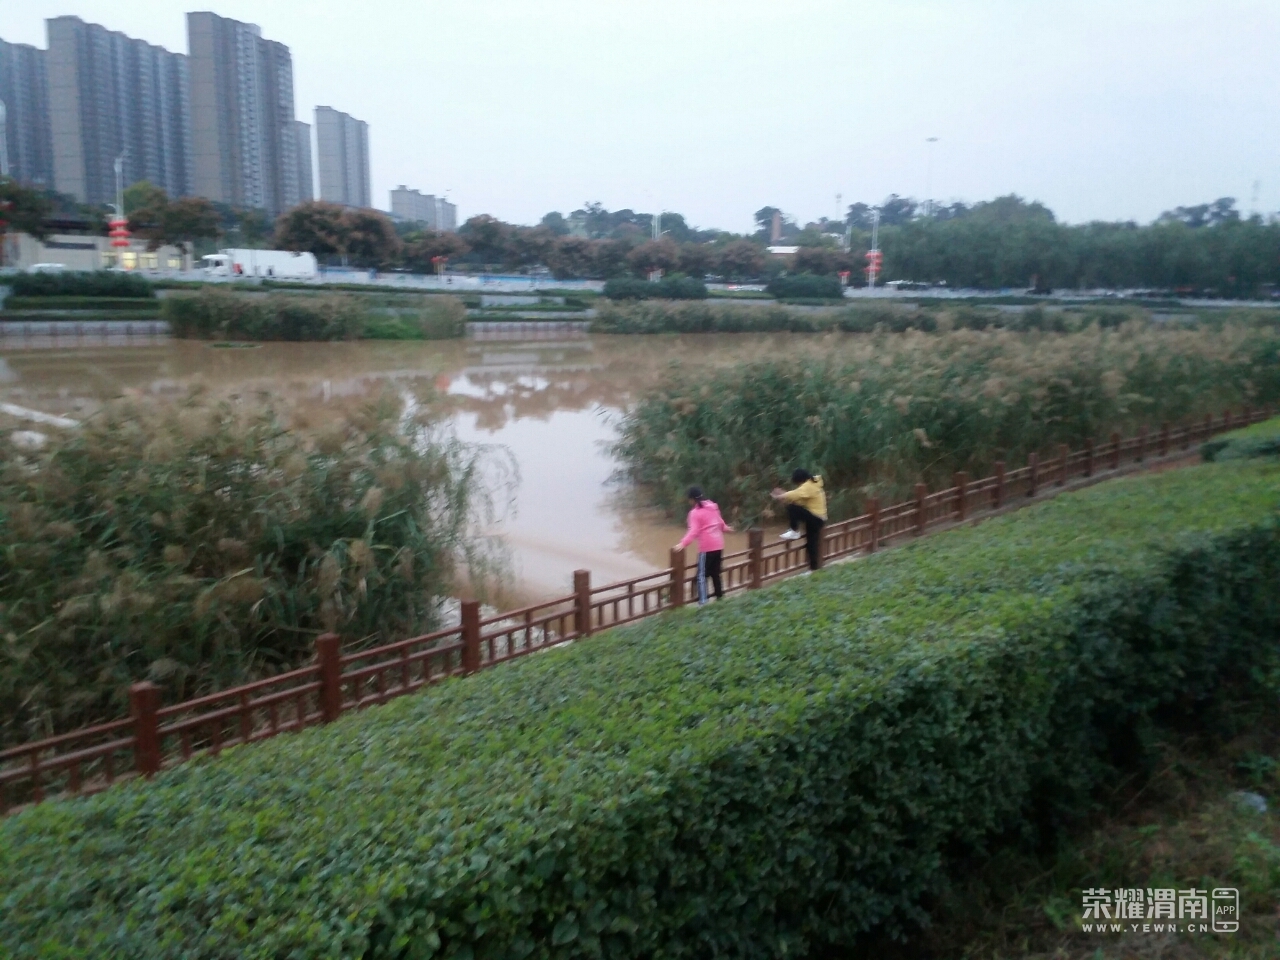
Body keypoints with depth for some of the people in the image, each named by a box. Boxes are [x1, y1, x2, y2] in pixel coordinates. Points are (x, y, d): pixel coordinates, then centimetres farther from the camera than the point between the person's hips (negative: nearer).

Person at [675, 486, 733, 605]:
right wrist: (726, 528, 49)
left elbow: (694, 531, -23)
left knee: (702, 575, -4)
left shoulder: (695, 512, -10)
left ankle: (702, 602, -13)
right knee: (715, 573, 20)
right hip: (719, 545, 7)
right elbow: (720, 522, 28)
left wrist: (683, 543, -33)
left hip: (707, 547, -7)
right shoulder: (713, 507, 12)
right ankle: (720, 596, 27)